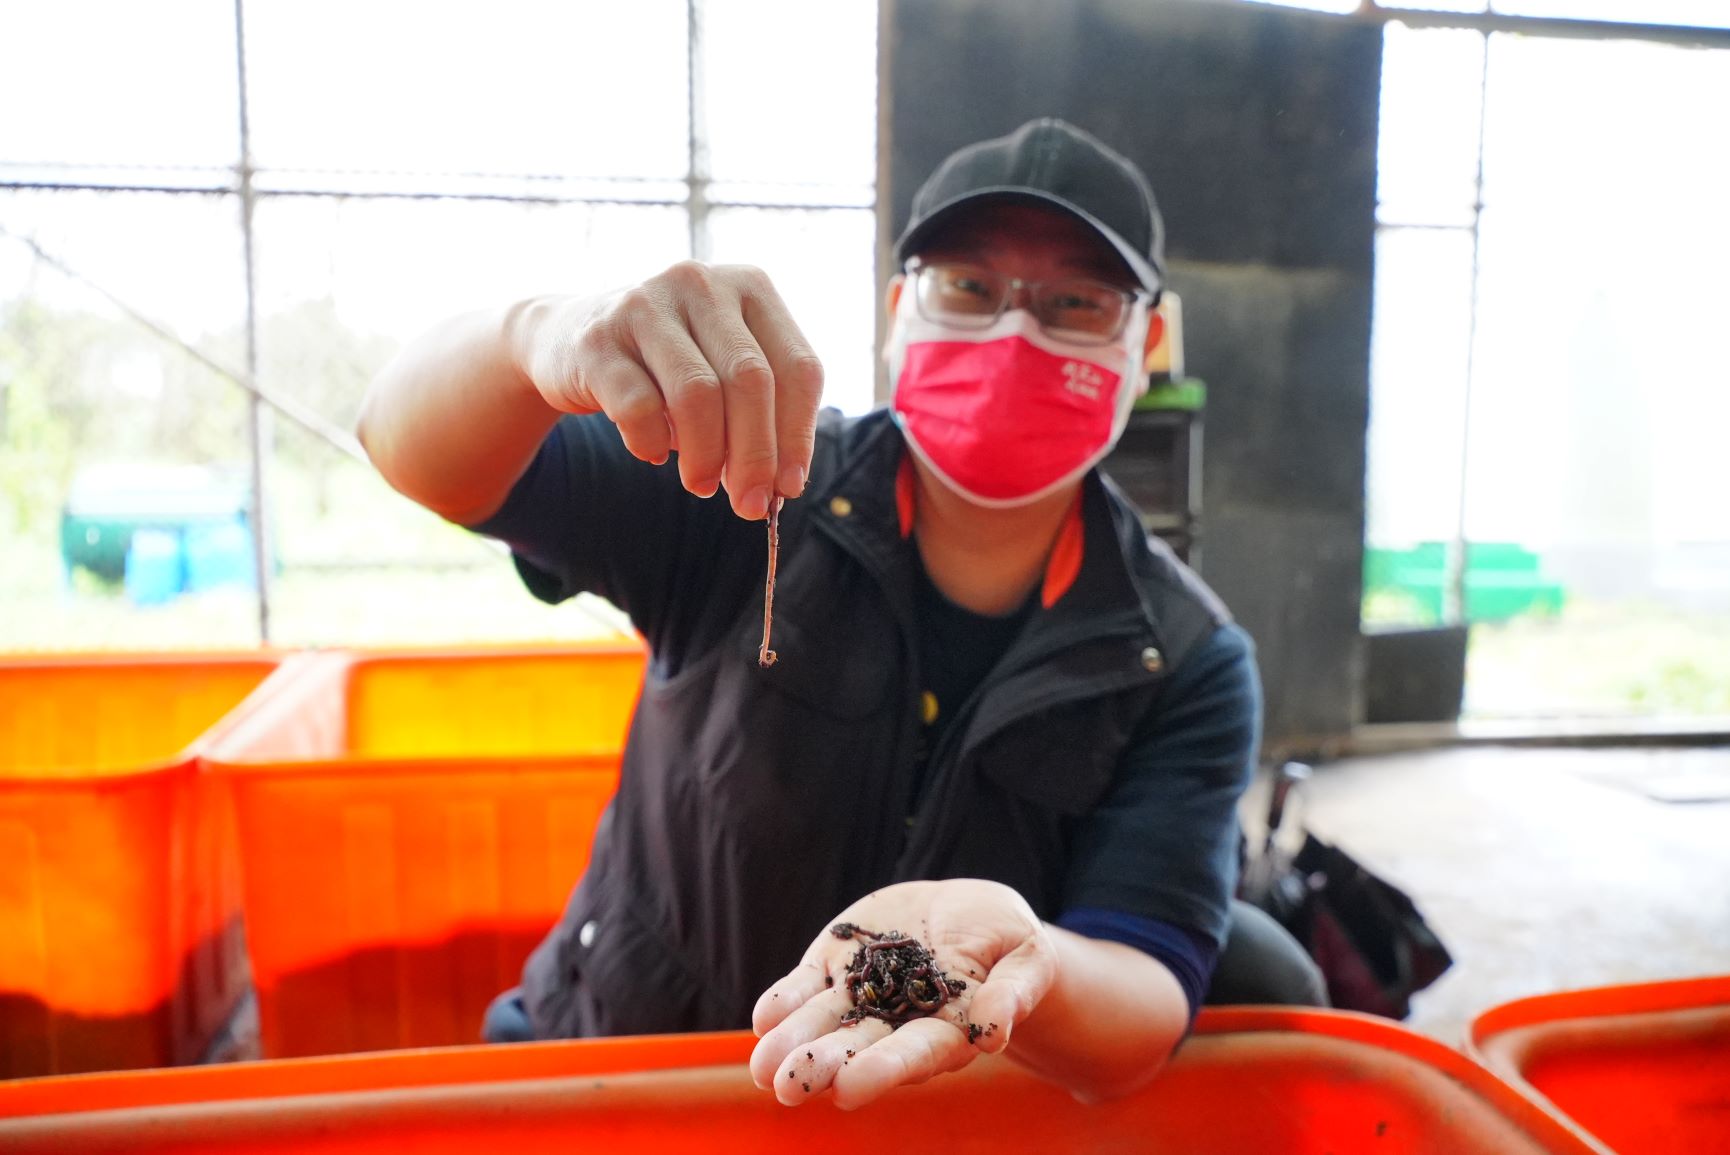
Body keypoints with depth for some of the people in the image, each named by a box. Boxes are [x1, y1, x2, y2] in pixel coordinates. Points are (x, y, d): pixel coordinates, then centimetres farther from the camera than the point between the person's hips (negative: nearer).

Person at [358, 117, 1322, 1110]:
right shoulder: (752, 491, -12)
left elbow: (1137, 1025, -19)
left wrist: (1005, 958, -41)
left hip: (947, 1112, 2)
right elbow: (420, 455, -18)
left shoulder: (1190, 665, -11)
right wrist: (539, 336, -39)